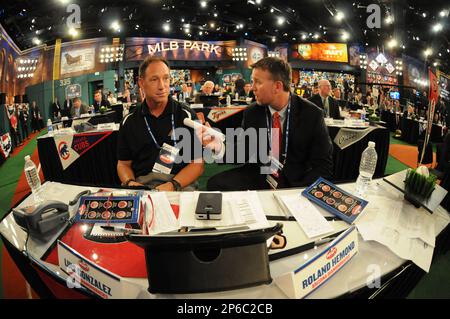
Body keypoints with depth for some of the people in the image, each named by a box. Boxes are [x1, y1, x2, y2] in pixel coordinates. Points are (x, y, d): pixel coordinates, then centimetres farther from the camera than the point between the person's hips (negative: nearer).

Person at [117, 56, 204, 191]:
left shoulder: (186, 116, 3)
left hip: (180, 184, -1)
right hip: (141, 183, 2)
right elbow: (123, 164, 16)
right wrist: (130, 183, -7)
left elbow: (197, 163, 0)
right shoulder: (130, 121, 11)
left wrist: (172, 185, -17)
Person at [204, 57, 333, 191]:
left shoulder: (312, 115, -10)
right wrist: (220, 147, -15)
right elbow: (243, 153, 6)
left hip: (296, 183, -3)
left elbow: (323, 165, -9)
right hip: (258, 178, 4)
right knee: (216, 183, -17)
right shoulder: (251, 113, -1)